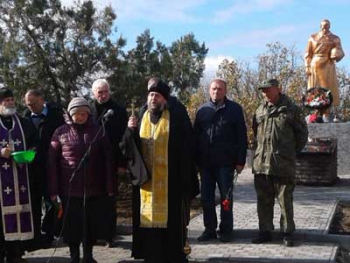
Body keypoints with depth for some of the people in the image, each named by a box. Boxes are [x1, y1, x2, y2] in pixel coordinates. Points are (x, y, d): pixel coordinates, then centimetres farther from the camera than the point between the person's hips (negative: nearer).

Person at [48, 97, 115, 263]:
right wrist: (53, 189, -5)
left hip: (94, 189, 1)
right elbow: (52, 162, -1)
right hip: (70, 189, -1)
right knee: (72, 225, 7)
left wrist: (110, 186, -1)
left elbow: (108, 160, 3)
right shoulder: (61, 132, 0)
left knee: (92, 224, 8)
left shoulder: (98, 131, 3)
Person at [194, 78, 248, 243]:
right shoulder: (202, 110, 10)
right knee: (206, 197, 8)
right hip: (205, 162, 3)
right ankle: (209, 229, 19)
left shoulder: (234, 109, 1)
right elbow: (196, 135, 12)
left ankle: (226, 230, 18)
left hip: (225, 162, -3)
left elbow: (242, 136, -2)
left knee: (226, 197, 6)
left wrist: (240, 161, -8)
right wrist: (196, 159, 5)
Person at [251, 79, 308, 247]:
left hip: (283, 165, -4)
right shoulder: (260, 111, 10)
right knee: (264, 200, 10)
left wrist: (292, 152, 6)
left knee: (285, 200, 3)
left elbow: (302, 134, 4)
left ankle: (287, 233, 16)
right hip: (261, 164, 4)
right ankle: (265, 231, 21)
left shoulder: (291, 110, -3)